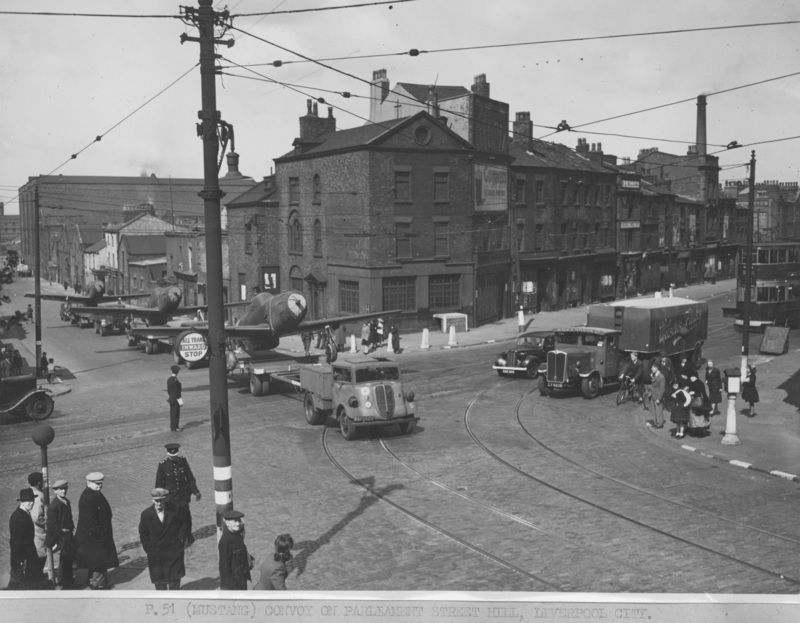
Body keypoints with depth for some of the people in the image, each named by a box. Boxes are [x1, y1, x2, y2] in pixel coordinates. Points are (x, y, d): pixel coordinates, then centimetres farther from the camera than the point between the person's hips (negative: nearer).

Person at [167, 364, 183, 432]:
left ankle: (172, 426, 23)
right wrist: (179, 400, -16)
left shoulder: (169, 379, 6)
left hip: (171, 398, 9)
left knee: (172, 413, 15)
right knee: (176, 413, 0)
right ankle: (175, 427, 5)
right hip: (175, 399, -9)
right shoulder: (175, 380, -21)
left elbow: (168, 390, 12)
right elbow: (176, 391, -20)